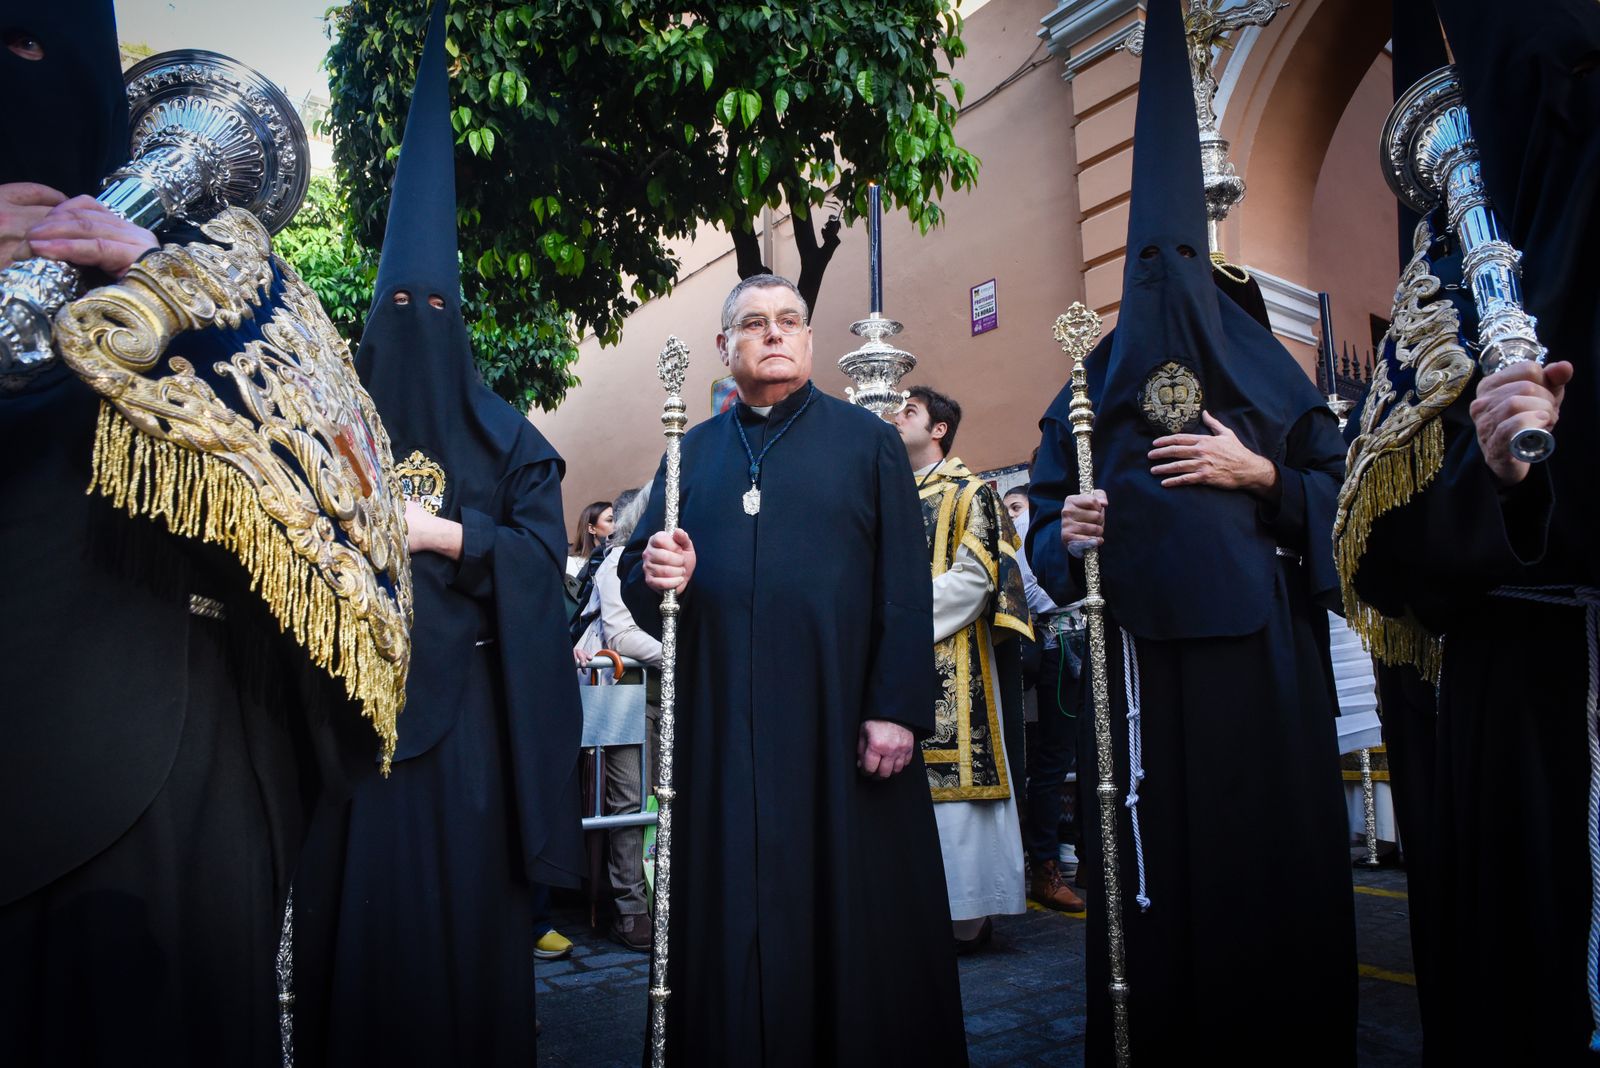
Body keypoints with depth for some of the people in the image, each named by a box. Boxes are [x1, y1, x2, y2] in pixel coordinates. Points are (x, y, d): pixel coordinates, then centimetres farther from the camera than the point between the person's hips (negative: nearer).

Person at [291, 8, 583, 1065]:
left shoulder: (504, 435, 8)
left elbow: (545, 551, -2)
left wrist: (443, 534, -13)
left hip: (464, 692, -1)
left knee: (467, 895, 1)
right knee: (361, 890, 2)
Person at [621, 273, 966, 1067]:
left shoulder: (866, 440, 7)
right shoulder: (691, 453, 15)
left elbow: (905, 585, -2)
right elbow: (636, 572, 11)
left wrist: (897, 708, -12)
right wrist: (656, 576, -13)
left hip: (839, 723, -2)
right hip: (723, 729, 3)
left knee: (852, 912, 4)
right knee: (733, 924, 8)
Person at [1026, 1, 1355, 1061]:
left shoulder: (1264, 366, 10)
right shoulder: (1094, 385, 10)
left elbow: (1336, 483, 9)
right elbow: (1047, 527, 8)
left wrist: (1259, 474, -8)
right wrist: (1069, 532, -13)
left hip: (1262, 644, 0)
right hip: (1141, 651, 0)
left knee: (1274, 840, 3)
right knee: (1154, 848, 2)